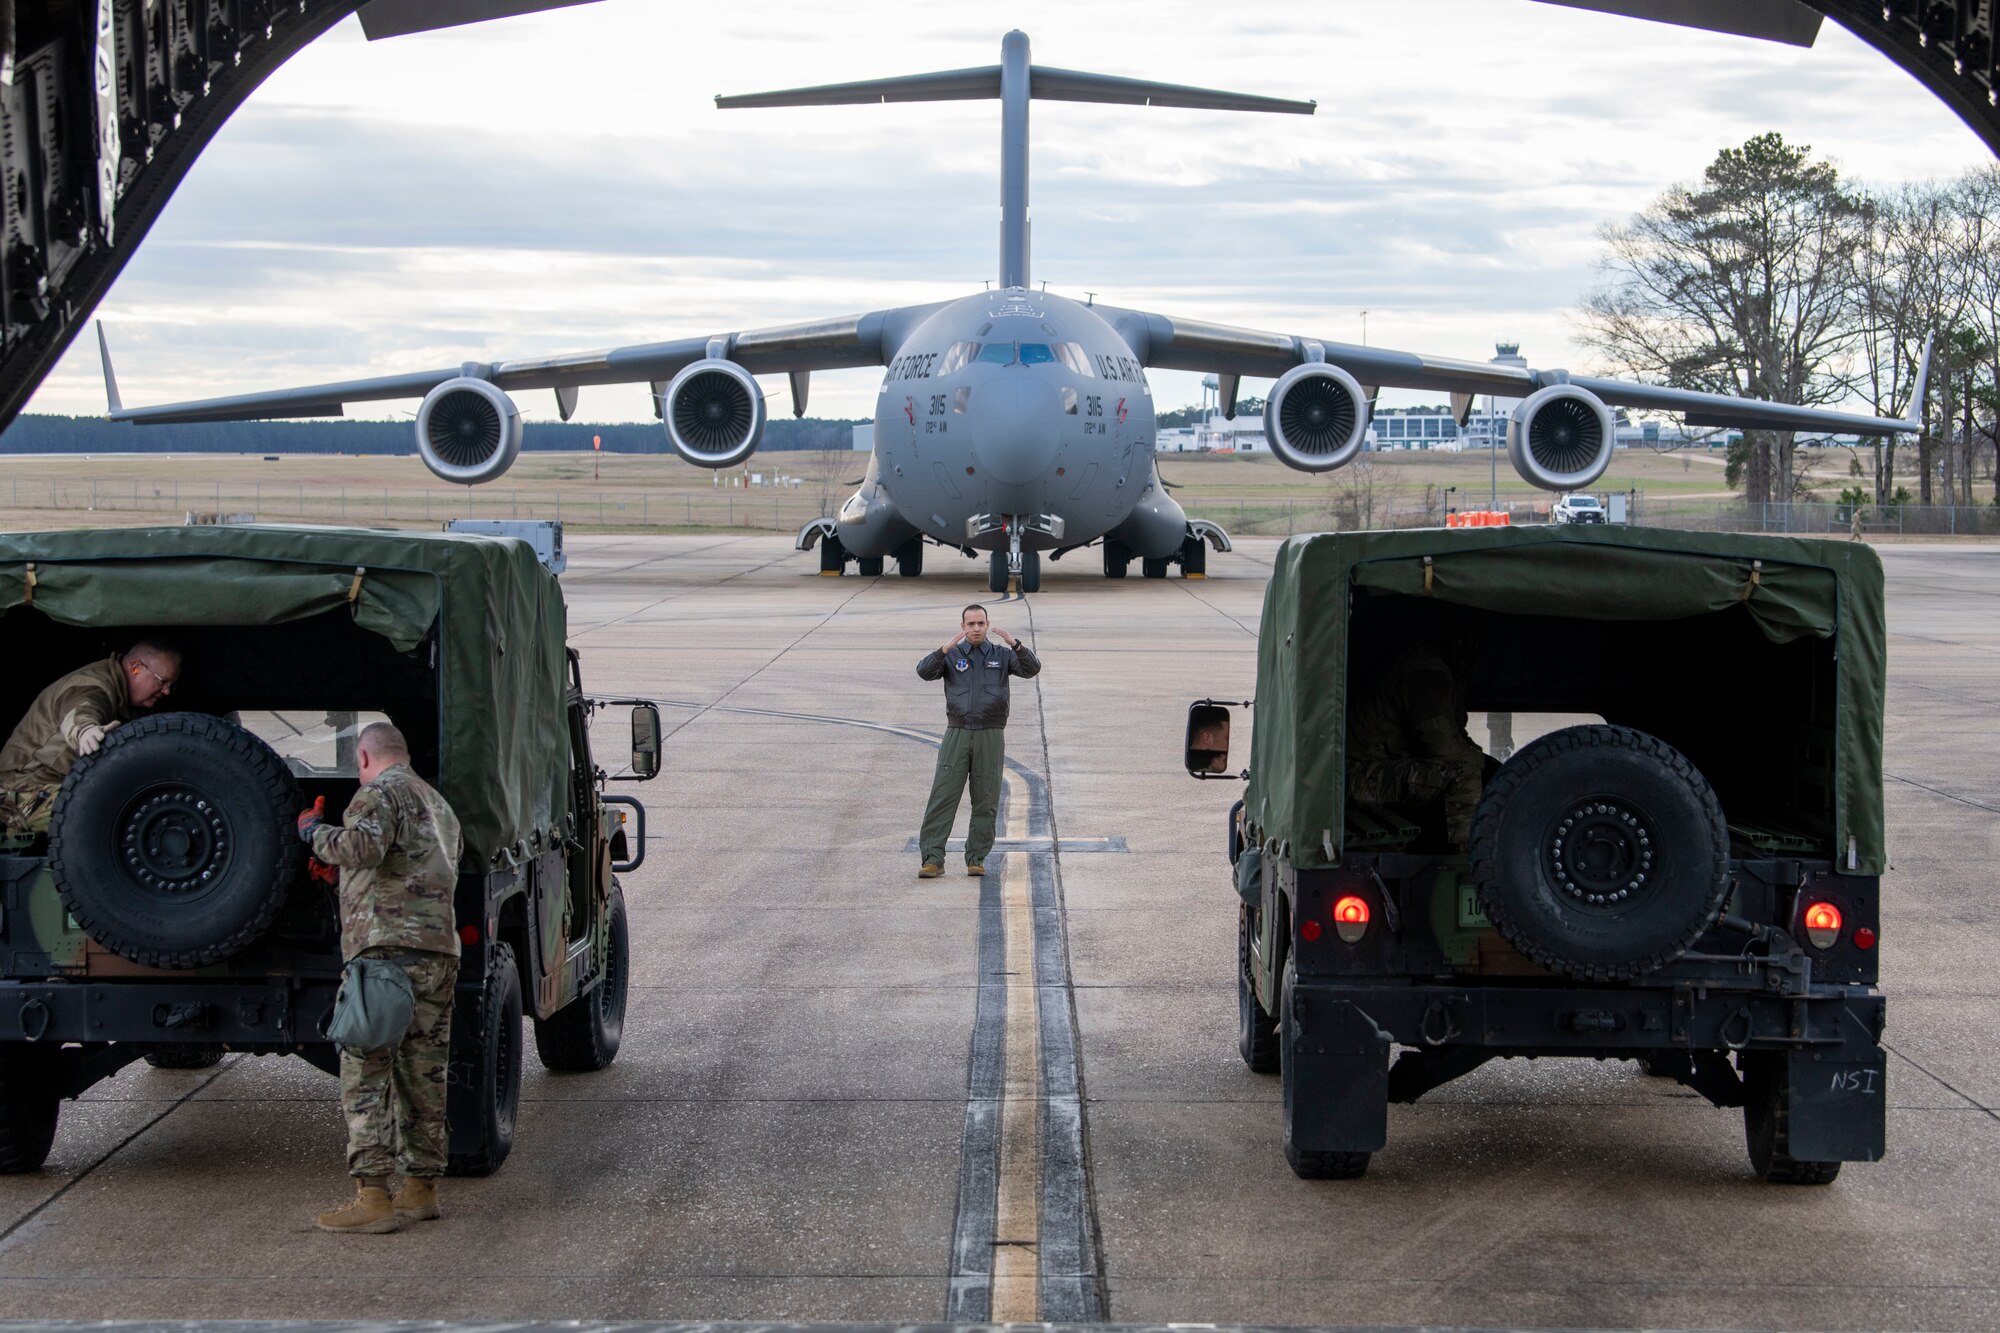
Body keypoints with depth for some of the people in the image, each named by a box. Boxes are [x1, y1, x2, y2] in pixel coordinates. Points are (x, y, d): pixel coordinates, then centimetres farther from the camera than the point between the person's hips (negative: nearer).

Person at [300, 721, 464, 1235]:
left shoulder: (380, 793, -3)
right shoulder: (438, 804, 26)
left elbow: (362, 848, -23)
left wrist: (316, 833, -3)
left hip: (389, 946, -9)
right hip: (442, 951, 9)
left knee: (365, 1074, -8)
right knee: (423, 1074, 12)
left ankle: (372, 1197, -14)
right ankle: (421, 1187, 15)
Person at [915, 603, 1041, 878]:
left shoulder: (1002, 655, 8)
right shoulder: (951, 655, 6)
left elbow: (1032, 669, -9)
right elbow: (925, 671, -13)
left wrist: (1015, 644, -25)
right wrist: (947, 648, -28)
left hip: (991, 737, 1)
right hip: (957, 735, -1)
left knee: (985, 801, 2)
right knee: (943, 797, -8)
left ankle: (976, 859, 10)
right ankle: (933, 860, -9)